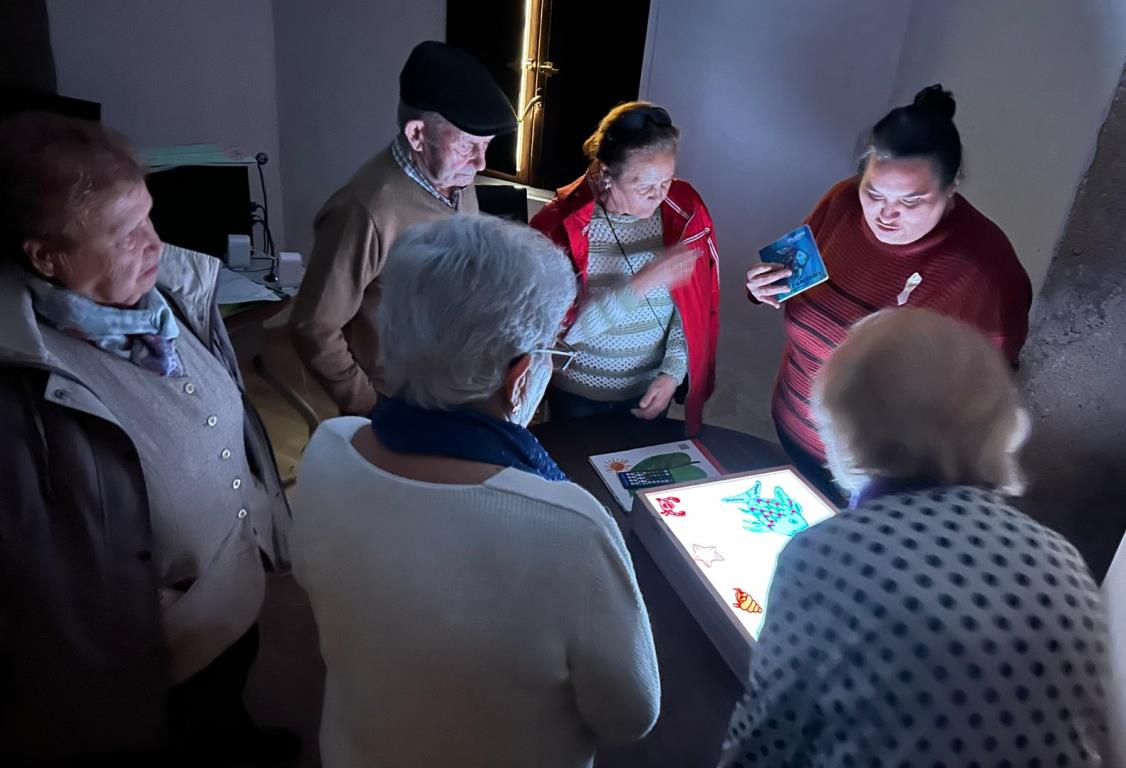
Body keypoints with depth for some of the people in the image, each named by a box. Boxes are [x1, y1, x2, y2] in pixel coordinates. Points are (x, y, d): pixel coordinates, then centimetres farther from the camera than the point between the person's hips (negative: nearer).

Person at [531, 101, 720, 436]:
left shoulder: (685, 210, -12)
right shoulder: (560, 224, -22)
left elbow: (697, 306, -3)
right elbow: (560, 328, -26)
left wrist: (673, 373, -10)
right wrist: (640, 285, -34)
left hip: (650, 390, 3)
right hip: (578, 392, -2)